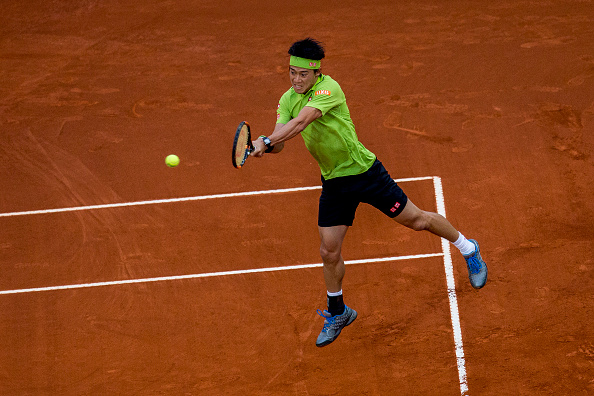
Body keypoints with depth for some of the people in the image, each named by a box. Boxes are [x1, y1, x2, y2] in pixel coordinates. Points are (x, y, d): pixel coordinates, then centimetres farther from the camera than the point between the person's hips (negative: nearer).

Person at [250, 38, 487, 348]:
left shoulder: (329, 88, -24)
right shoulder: (288, 100, -2)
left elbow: (301, 122, -38)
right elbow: (278, 142, -12)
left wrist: (266, 141, -46)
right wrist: (265, 144, -35)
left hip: (364, 171, -5)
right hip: (334, 182, 5)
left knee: (416, 220, 6)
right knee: (329, 251, 3)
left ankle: (468, 249, 33)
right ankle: (337, 313, 26)